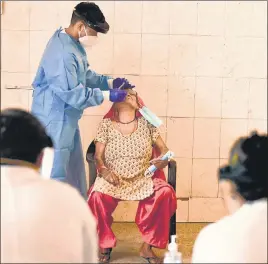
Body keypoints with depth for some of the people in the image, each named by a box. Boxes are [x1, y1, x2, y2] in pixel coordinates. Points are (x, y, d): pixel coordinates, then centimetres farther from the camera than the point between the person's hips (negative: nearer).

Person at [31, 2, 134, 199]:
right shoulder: (62, 52, -27)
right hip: (54, 122, -11)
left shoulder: (74, 45, 6)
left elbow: (86, 76, 18)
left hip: (67, 121, 11)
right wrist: (107, 95, -20)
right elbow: (72, 94, -27)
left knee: (74, 174, 19)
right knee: (55, 176, -1)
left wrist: (110, 82, 4)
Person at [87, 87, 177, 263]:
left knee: (165, 193, -30)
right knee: (98, 196, -34)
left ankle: (147, 246, -14)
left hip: (143, 180, 1)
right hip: (113, 179, -1)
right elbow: (98, 156, 0)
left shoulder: (146, 123, 8)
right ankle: (105, 245, -8)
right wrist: (104, 170, -21)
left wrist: (161, 161, -15)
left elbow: (164, 150, 8)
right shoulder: (106, 124, 5)